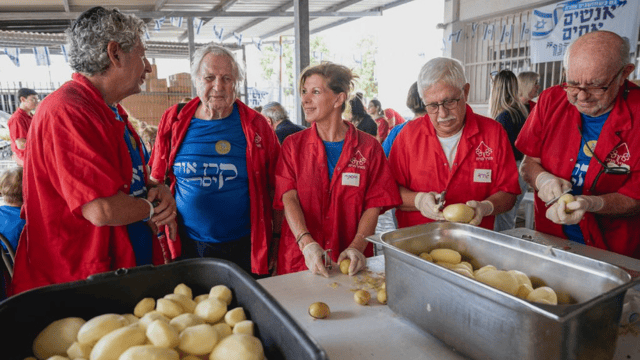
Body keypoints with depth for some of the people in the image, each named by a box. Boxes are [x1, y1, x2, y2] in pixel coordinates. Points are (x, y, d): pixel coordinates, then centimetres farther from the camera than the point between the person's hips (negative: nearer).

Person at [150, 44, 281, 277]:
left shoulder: (255, 125, -2)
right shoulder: (173, 121, 1)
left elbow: (276, 187, 1)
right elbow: (157, 182, 9)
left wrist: (277, 238, 0)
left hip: (243, 248, -1)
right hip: (186, 246, 1)